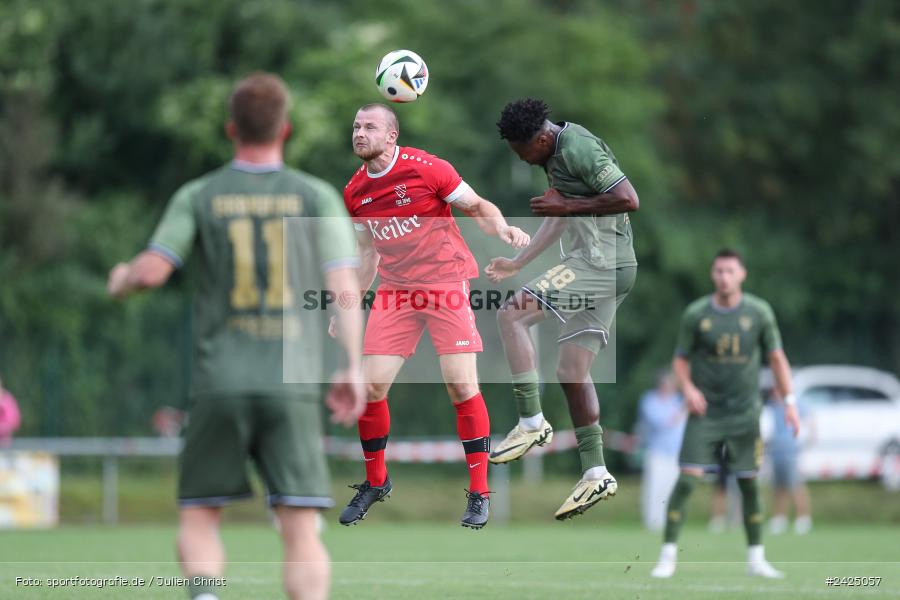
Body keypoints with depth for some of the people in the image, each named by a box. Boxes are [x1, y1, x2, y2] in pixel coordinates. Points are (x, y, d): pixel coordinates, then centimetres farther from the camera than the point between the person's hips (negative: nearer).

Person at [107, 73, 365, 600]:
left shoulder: (198, 197, 4)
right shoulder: (317, 197, 5)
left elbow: (151, 272, -3)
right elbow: (344, 285, -3)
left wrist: (121, 280, 19)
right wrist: (354, 368, 0)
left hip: (219, 382, 1)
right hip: (292, 381, 0)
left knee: (198, 520, 10)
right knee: (301, 528, -1)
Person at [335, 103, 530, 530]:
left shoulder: (426, 169, -10)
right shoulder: (354, 191, 6)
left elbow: (478, 206, -2)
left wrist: (503, 228, -22)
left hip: (447, 284, -4)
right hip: (395, 292, 4)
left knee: (461, 385, -11)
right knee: (370, 385, -4)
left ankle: (479, 492, 0)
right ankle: (375, 482, 18)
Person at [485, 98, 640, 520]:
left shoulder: (579, 150, -17)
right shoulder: (556, 155, 15)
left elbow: (628, 200, -23)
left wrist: (566, 206, -18)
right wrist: (518, 263, 25)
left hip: (599, 262, -10)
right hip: (610, 270, 10)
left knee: (511, 314, -15)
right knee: (572, 370, 9)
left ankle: (532, 423, -14)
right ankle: (596, 475, 11)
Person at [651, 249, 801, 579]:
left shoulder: (759, 312, 0)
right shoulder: (696, 314, -3)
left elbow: (776, 358, 7)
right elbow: (680, 359, 6)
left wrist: (789, 401, 0)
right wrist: (687, 387, -14)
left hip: (745, 414, 1)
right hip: (705, 413, -1)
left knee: (749, 483, 4)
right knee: (687, 479, -12)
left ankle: (756, 559, 15)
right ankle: (668, 555, -6)